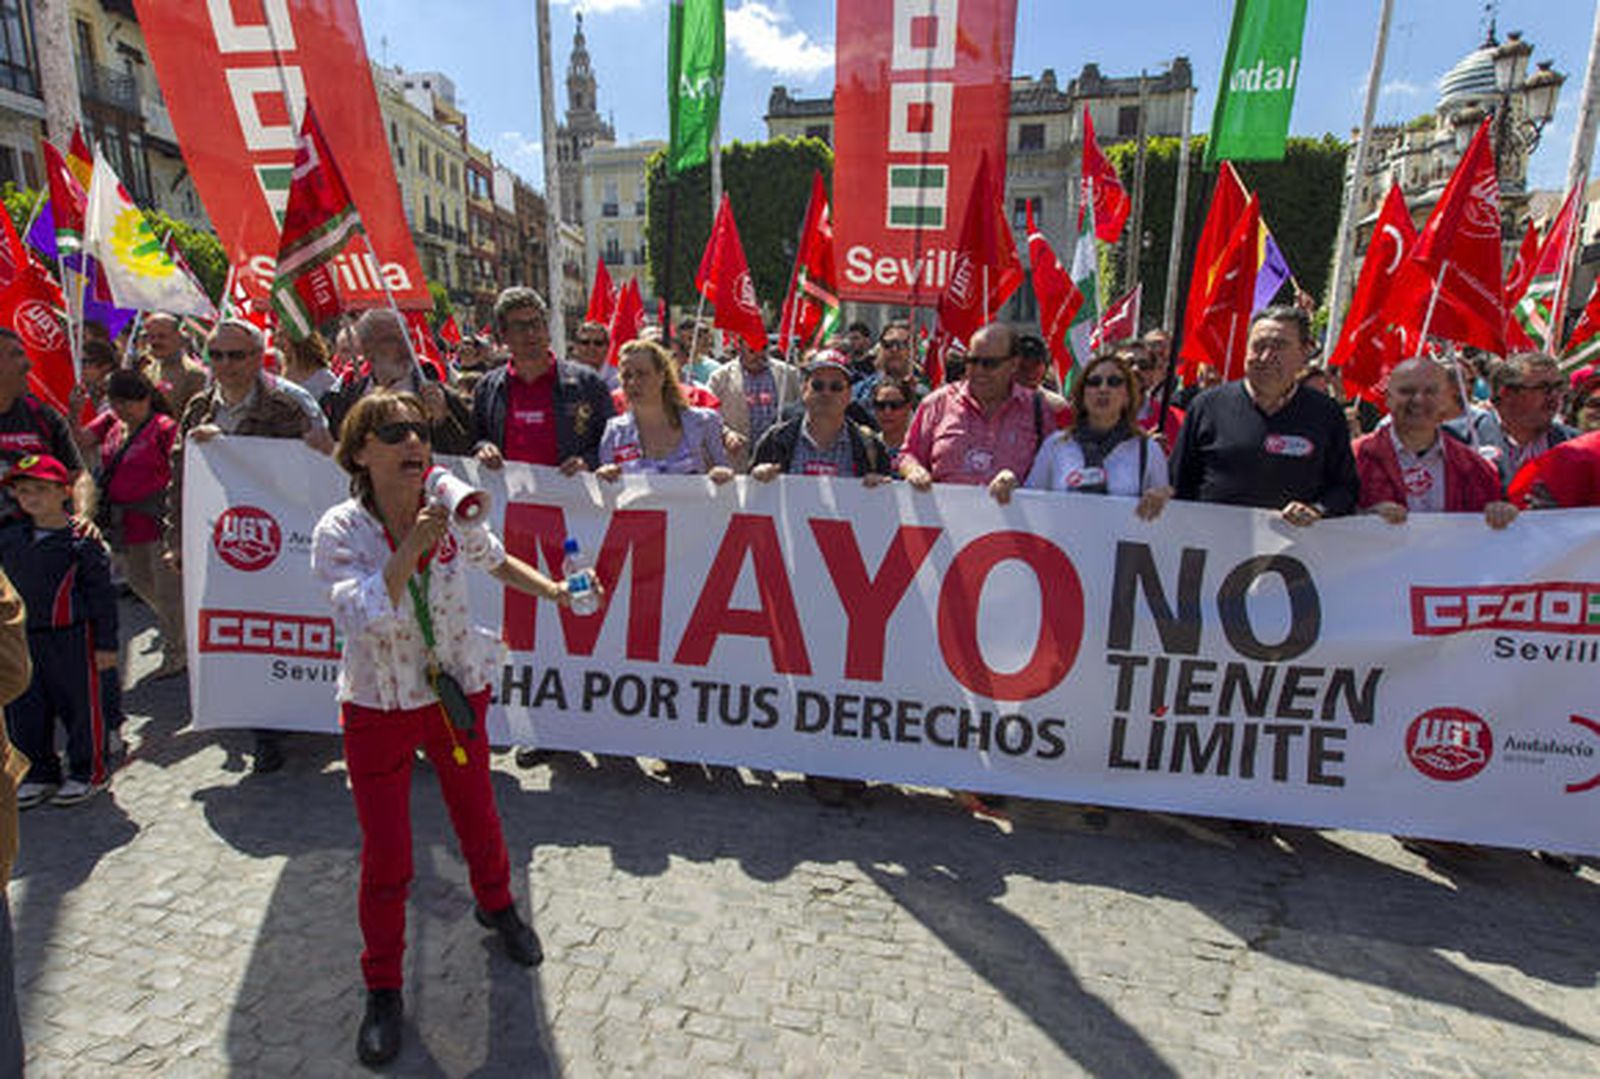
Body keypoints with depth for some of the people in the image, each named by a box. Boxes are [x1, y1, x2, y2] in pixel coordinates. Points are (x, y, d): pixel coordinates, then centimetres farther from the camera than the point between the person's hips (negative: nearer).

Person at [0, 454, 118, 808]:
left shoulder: (82, 539, -11)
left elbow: (101, 593, -9)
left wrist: (106, 644, -8)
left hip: (70, 639, -6)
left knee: (79, 706, 5)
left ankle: (88, 772, 20)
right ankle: (39, 774, 29)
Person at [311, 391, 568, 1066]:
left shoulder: (454, 516, -10)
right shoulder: (340, 532, -17)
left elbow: (496, 562, 10)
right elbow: (361, 619, -31)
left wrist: (552, 589, -3)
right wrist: (411, 547, -35)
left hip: (458, 695, 3)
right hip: (378, 710, -2)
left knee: (477, 819, 21)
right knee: (385, 861, 7)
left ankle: (496, 905, 52)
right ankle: (383, 990, 31)